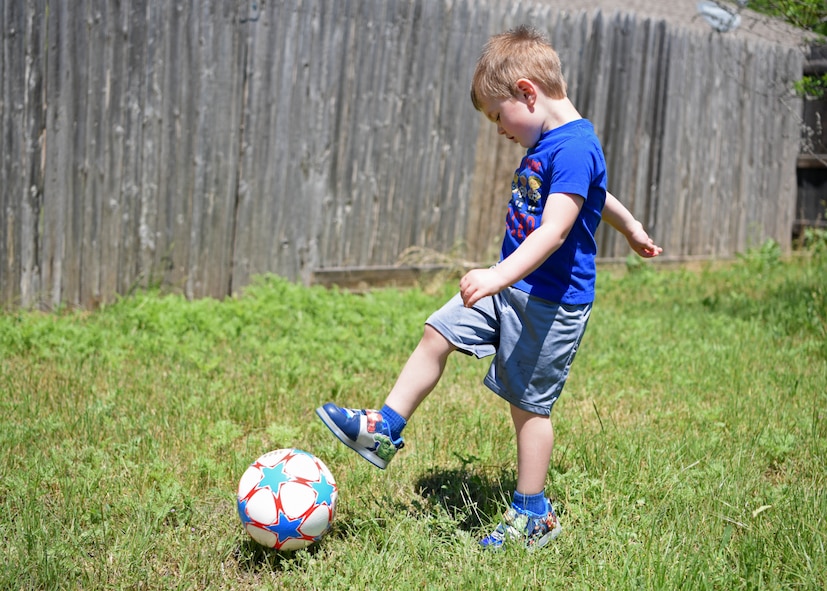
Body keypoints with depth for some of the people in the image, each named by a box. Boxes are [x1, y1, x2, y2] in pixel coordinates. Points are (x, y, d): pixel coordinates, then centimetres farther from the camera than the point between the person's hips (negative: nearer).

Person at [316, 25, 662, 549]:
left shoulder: (575, 148, -21)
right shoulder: (548, 143, 10)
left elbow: (554, 230, -31)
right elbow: (592, 193, 27)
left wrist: (501, 275, -41)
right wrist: (631, 228, 43)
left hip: (551, 301, -9)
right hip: (510, 287, 9)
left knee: (528, 404, 0)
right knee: (438, 334, 6)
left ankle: (533, 515, 14)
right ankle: (385, 430, 17)